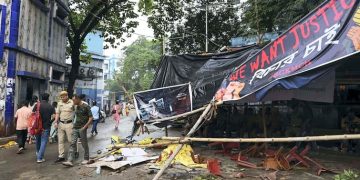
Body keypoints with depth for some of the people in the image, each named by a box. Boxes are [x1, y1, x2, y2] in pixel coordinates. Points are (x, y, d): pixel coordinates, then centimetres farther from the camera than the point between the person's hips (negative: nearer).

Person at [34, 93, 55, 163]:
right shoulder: (50, 106, -6)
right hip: (46, 126, -3)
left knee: (38, 140, 23)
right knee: (43, 142, 1)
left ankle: (38, 153, 43)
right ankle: (40, 158, -2)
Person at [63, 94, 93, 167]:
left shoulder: (86, 107, -10)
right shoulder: (76, 107, 12)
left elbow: (91, 118, -12)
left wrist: (84, 127, -16)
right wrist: (74, 124, 11)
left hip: (82, 128, -6)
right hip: (75, 128, 6)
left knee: (84, 144, 5)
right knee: (72, 144, -2)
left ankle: (86, 159, 20)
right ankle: (70, 161, -3)